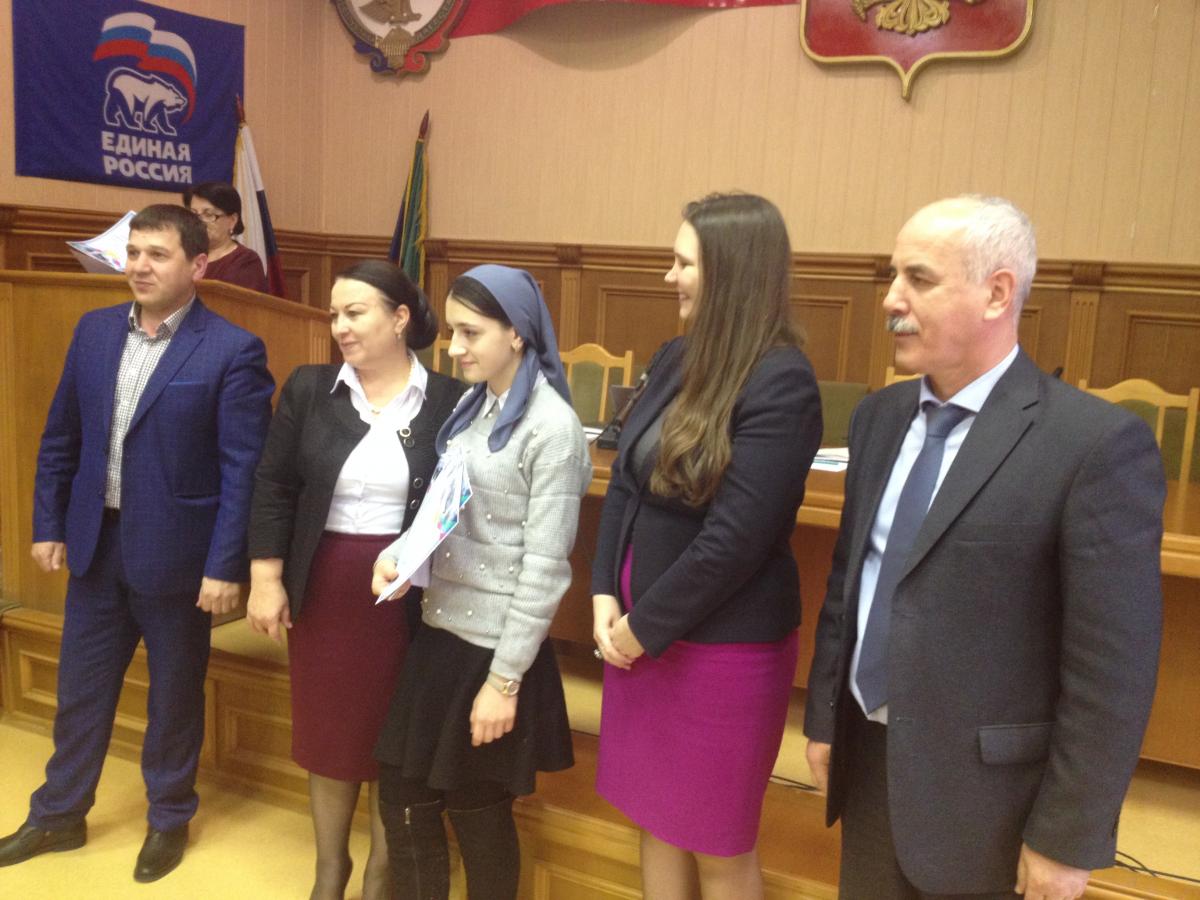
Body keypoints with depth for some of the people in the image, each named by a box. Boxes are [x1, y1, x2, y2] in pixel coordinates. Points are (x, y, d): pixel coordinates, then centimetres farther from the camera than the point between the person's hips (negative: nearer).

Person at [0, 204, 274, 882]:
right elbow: (61, 438, 10)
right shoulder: (94, 331, 4)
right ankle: (59, 815, 39)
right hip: (96, 542, 5)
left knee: (175, 694, 13)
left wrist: (225, 566, -17)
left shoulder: (232, 351, -14)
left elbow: (243, 469, -15)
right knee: (80, 687, 18)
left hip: (174, 553, -5)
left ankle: (170, 820, 34)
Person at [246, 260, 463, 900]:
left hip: (408, 597, -2)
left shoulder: (448, 401, -6)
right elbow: (273, 489, 2)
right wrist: (266, 580, -3)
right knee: (326, 727, 15)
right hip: (323, 588, 2)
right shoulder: (308, 390, 0)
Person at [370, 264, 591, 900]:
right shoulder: (469, 408, 8)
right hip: (438, 631, 7)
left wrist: (505, 680, -16)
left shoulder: (552, 428, -16)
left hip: (495, 646, -7)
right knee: (402, 799, 14)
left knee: (478, 812, 11)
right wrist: (397, 554, -9)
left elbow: (545, 567, -17)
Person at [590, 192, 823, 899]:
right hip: (641, 628, 7)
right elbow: (624, 483, 6)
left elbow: (735, 540, -22)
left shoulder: (782, 384, -19)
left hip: (723, 645, -7)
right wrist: (606, 595, -5)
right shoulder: (677, 359, 4)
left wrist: (644, 627, -13)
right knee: (657, 822, 21)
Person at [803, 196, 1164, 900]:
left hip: (982, 789, -5)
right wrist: (824, 717, 11)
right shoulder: (879, 417, 3)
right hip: (868, 758, 6)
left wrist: (1068, 839, -12)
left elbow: (1113, 669, -16)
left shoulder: (1099, 443, -18)